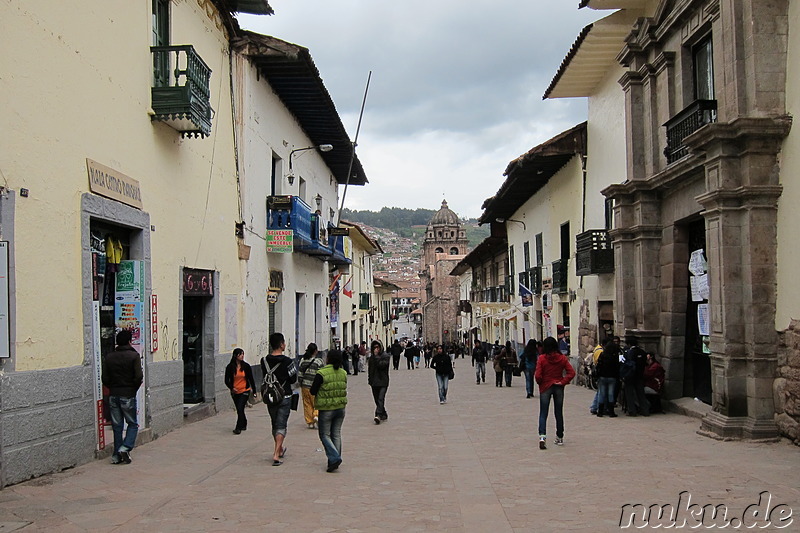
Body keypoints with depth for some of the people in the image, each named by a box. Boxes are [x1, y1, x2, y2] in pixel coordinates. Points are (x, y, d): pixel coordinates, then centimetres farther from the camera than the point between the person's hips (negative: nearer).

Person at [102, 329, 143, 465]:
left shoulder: (109, 357, 5)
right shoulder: (134, 356, -8)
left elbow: (104, 378, 2)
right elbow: (139, 376, -14)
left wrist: (113, 388, 15)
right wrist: (134, 389, 2)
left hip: (113, 396, 4)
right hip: (128, 396, -4)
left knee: (117, 425, 10)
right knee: (132, 424, 9)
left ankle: (117, 455, 11)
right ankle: (125, 447, -10)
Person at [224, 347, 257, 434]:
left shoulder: (246, 366, -2)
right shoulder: (230, 367, -3)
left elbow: (251, 379, 5)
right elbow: (226, 380, -1)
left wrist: (254, 391, 7)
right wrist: (231, 388, -19)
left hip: (245, 391, -2)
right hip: (235, 392, 2)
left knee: (240, 409, -15)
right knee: (239, 409, 13)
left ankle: (238, 428, -12)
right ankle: (244, 425, 34)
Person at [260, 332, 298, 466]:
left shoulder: (264, 360, -4)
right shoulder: (287, 361, -16)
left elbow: (264, 376, 7)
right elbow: (293, 379, -7)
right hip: (284, 397, -4)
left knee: (275, 425, 19)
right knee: (281, 426, -1)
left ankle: (280, 449, 35)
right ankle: (276, 455, -11)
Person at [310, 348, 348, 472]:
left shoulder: (321, 373, -15)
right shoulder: (343, 373, 2)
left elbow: (313, 391, -11)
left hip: (326, 409, -5)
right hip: (341, 408, 5)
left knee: (325, 434, 5)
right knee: (336, 434, 13)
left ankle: (334, 458, -10)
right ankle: (334, 461, 17)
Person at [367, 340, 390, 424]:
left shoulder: (385, 356, -4)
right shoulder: (371, 357, 13)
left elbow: (381, 365, -19)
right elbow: (369, 368, 20)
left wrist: (376, 356, -15)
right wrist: (369, 379, 14)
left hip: (383, 381, -6)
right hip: (374, 382, 6)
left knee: (381, 399, -17)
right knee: (377, 400, 11)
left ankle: (379, 415, -26)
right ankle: (384, 414, 23)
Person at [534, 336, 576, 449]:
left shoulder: (542, 358, -11)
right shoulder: (562, 358, -2)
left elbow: (538, 376, -14)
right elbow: (571, 373, -9)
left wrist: (540, 383, 5)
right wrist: (563, 382, -3)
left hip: (545, 387, -2)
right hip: (559, 387, 2)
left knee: (543, 413, 1)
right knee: (559, 413, 14)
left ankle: (542, 436, -18)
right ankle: (560, 438, 21)